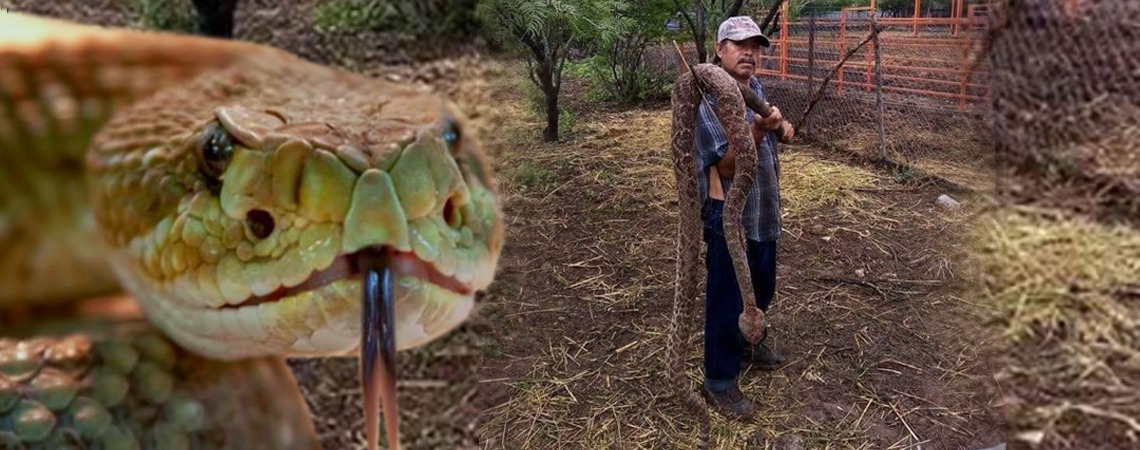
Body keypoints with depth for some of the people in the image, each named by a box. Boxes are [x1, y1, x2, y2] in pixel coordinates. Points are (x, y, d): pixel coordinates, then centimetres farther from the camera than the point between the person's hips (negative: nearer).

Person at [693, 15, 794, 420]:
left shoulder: (757, 88, 8)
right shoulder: (708, 98, -19)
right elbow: (728, 165, -25)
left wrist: (780, 132, 3)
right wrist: (758, 130, -36)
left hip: (763, 211, 9)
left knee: (761, 287, 24)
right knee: (726, 297, 1)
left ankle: (750, 342, 48)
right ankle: (720, 380, 15)